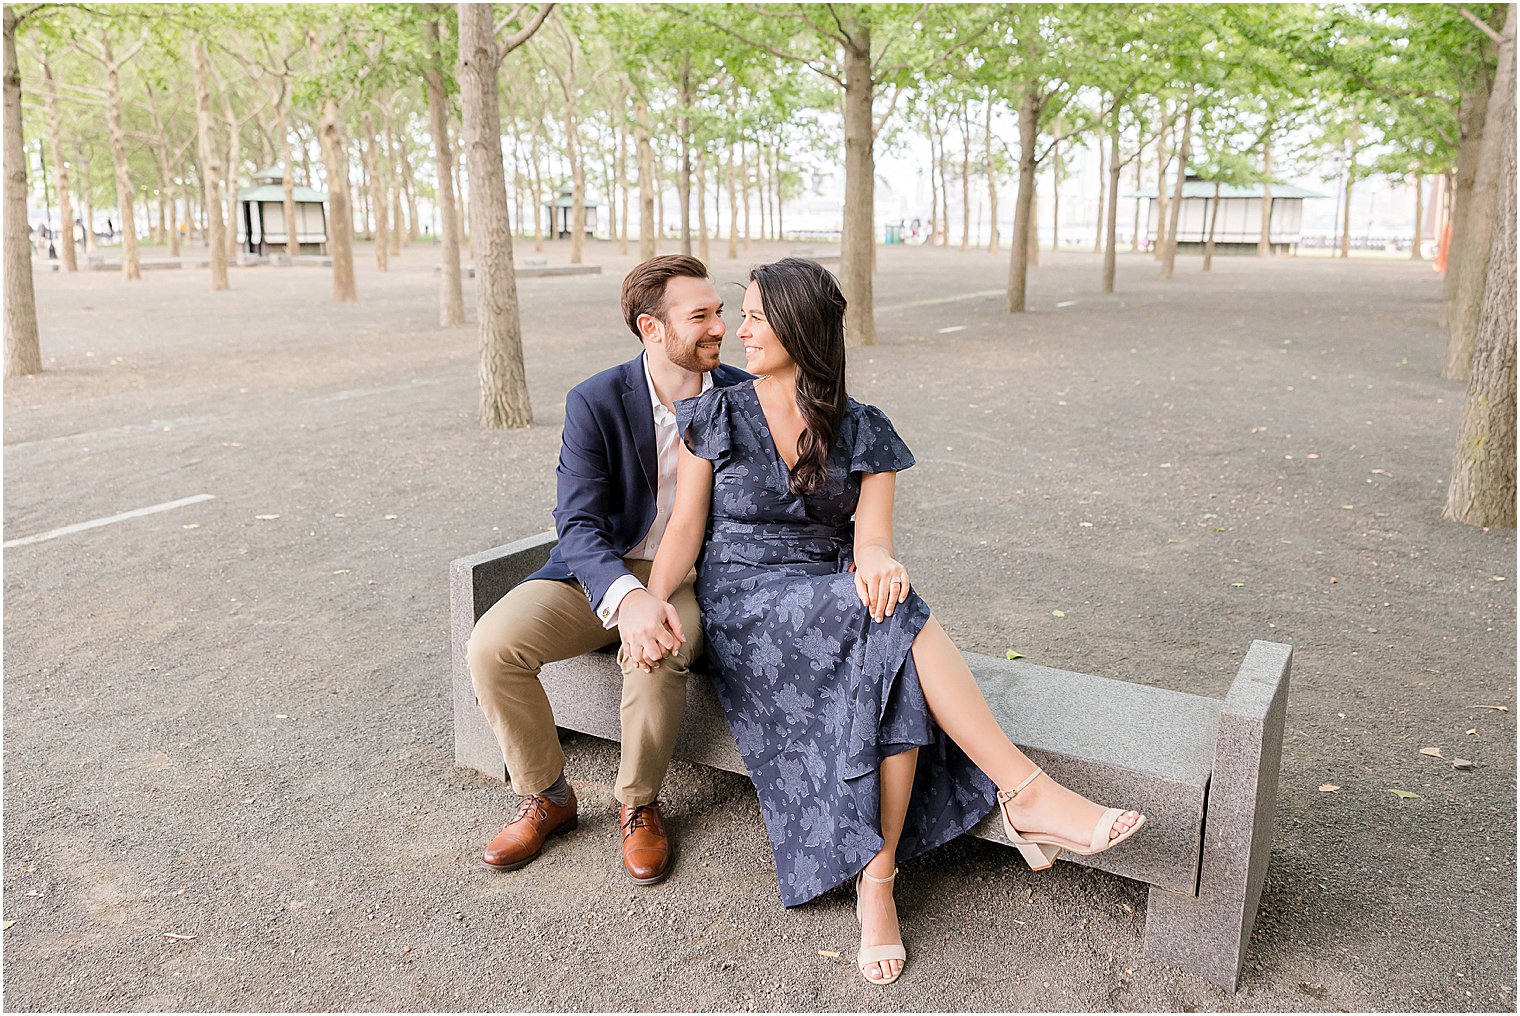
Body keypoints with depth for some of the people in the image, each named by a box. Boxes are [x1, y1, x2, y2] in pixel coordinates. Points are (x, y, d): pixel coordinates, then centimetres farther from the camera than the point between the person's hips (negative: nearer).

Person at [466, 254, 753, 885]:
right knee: (492, 644, -21)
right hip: (601, 574, 1)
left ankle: (639, 806, -5)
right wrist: (626, 597, -38)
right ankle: (546, 797, 3)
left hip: (689, 574, 0)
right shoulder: (595, 403, -10)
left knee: (655, 656, -34)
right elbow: (578, 525, -18)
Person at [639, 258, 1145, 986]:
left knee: (893, 678, -34)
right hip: (743, 608, -2)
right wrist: (651, 606, -20)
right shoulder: (717, 418, 3)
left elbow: (870, 538, -5)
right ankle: (1027, 796, -31)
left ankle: (876, 881, -25)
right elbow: (685, 526, -2)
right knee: (894, 623, -33)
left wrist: (878, 563, -31)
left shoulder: (863, 433, 5)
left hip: (834, 608, 3)